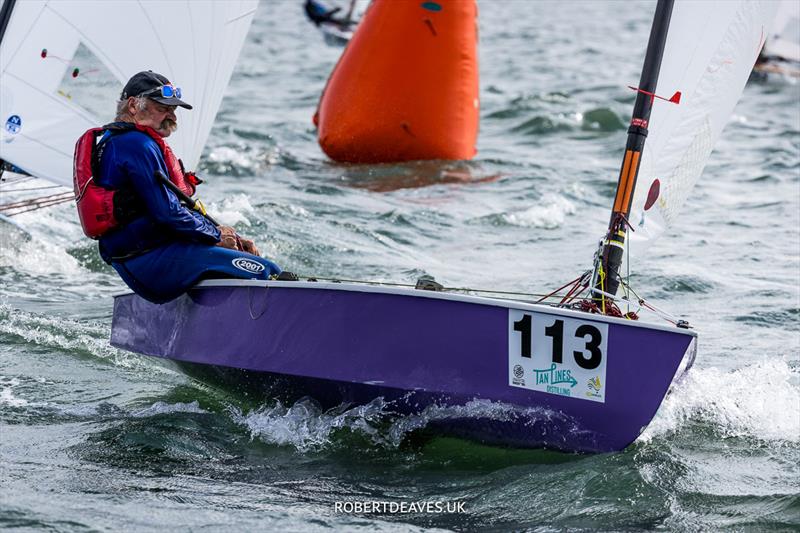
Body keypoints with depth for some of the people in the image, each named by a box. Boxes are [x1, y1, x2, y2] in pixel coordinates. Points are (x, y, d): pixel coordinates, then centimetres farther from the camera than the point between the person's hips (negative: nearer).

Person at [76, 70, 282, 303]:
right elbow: (167, 212, -19)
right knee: (264, 272, -19)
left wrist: (226, 235, 11)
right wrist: (216, 235, -5)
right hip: (151, 262, -11)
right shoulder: (137, 145, -12)